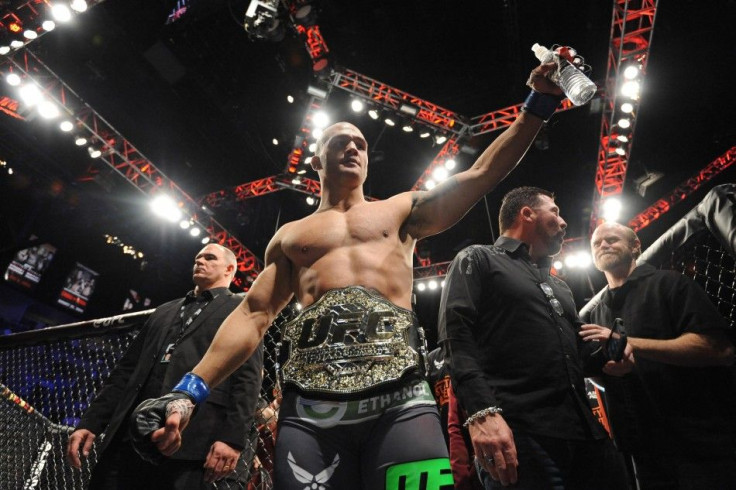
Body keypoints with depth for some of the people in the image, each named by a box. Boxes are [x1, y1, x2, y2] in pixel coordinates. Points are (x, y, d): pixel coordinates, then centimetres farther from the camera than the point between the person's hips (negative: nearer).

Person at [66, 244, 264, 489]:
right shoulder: (163, 311, 26)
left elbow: (247, 377, -4)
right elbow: (127, 369, 22)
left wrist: (232, 437, -15)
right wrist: (91, 422, 12)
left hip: (189, 437, -5)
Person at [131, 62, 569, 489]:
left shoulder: (401, 210, 20)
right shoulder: (290, 236, 22)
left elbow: (481, 175, 14)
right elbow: (253, 316, 14)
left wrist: (539, 103, 8)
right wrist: (191, 390, 4)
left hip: (399, 397, 0)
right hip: (309, 407, 1)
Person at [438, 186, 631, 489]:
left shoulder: (558, 287, 28)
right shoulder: (477, 260, 5)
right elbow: (457, 340, -10)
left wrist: (607, 352, 9)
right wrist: (482, 412, -24)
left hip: (584, 432, 7)